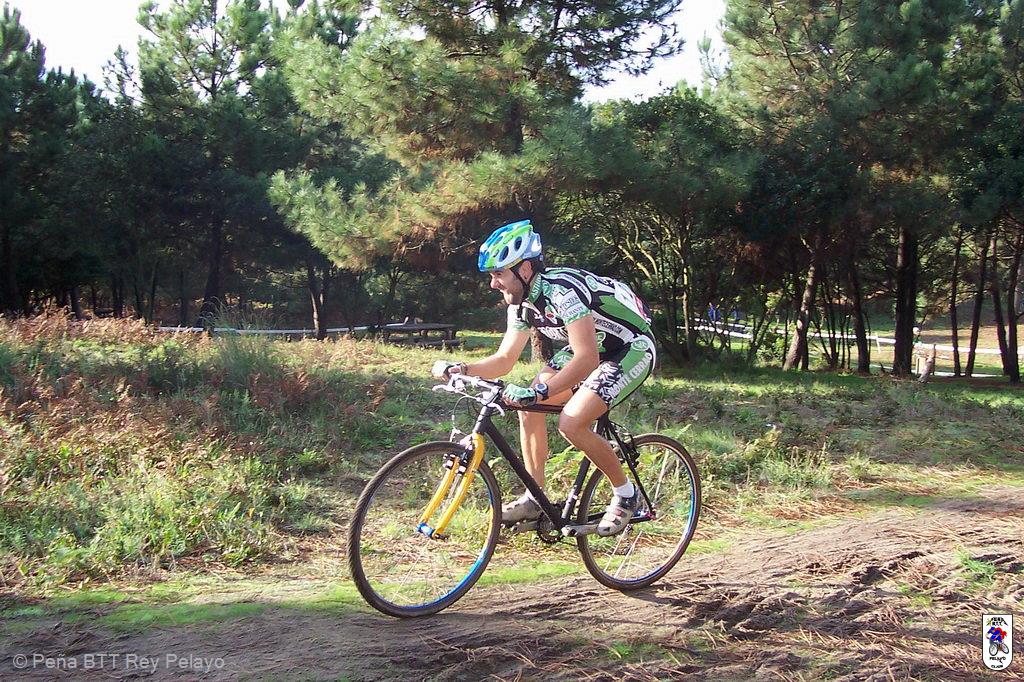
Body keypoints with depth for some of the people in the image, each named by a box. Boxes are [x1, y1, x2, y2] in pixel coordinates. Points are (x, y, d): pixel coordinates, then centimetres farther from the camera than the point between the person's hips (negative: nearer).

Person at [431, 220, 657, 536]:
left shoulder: (563, 290, -31)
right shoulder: (522, 303, -4)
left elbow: (587, 359, -39)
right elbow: (504, 360, 3)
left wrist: (539, 392, -47)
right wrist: (460, 369, -13)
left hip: (632, 349, -9)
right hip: (593, 347, 9)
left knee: (571, 422, -22)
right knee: (527, 406, -2)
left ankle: (625, 494, -1)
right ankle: (535, 499, 8)